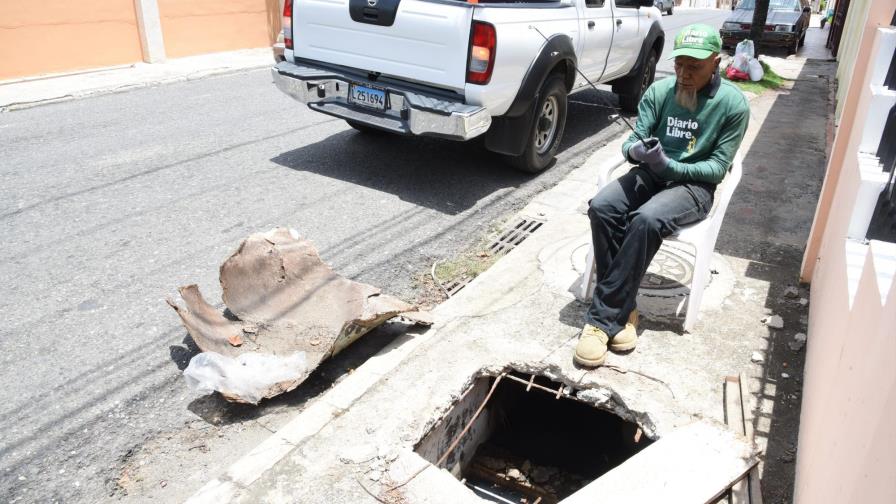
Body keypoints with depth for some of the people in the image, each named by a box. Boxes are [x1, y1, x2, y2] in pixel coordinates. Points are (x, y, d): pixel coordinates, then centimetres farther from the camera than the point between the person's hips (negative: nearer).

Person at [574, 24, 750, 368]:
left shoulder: (733, 104, -7)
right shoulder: (659, 91, 2)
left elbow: (717, 168, -8)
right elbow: (634, 141, 2)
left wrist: (670, 165, -24)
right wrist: (635, 150, -23)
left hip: (694, 186, -4)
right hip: (650, 174, 4)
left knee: (646, 220, -36)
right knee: (601, 207, -28)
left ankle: (603, 317, -28)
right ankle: (623, 310, -21)